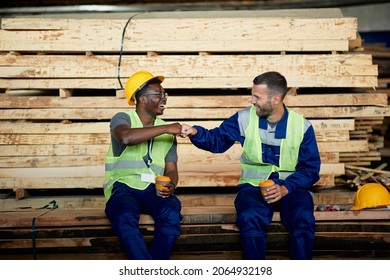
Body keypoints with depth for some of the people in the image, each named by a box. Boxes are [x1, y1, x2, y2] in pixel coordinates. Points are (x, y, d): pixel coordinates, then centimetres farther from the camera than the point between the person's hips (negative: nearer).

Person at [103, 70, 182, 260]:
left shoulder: (167, 131, 16)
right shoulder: (123, 118, 0)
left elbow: (171, 169, 14)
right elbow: (126, 137, -25)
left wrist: (171, 185, -11)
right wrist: (165, 128, -21)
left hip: (153, 188, 3)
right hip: (123, 186, -3)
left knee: (171, 215, -30)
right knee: (125, 218, -37)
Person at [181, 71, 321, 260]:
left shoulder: (302, 126, 0)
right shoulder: (245, 118, 4)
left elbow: (310, 169, 1)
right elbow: (217, 140, 15)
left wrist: (285, 188, -15)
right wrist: (195, 132, -6)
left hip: (290, 187, 0)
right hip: (254, 185, 1)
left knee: (303, 218, -33)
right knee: (250, 218, -34)